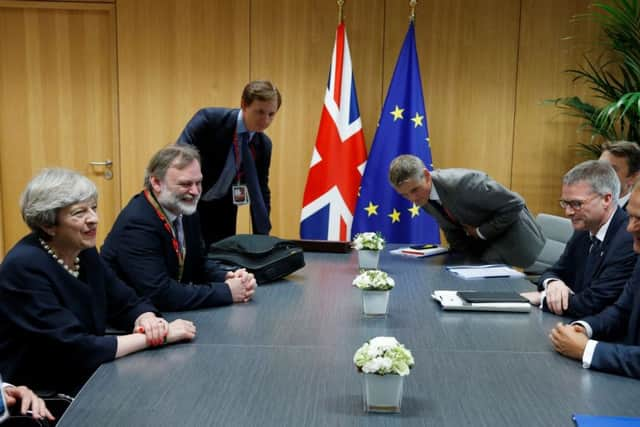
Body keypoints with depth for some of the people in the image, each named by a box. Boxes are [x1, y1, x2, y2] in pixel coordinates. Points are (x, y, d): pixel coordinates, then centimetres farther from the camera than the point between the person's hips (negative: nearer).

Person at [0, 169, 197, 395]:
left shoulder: (85, 252, 1)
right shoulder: (25, 268, -21)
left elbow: (128, 304, 6)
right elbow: (75, 349, -26)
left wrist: (148, 321, -17)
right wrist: (154, 336, -23)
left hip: (88, 379, 7)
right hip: (42, 395, -7)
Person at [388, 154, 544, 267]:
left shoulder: (461, 182, -35)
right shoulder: (423, 197, -9)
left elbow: (514, 204, -28)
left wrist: (481, 232, -21)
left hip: (508, 231, -7)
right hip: (478, 238, 7)